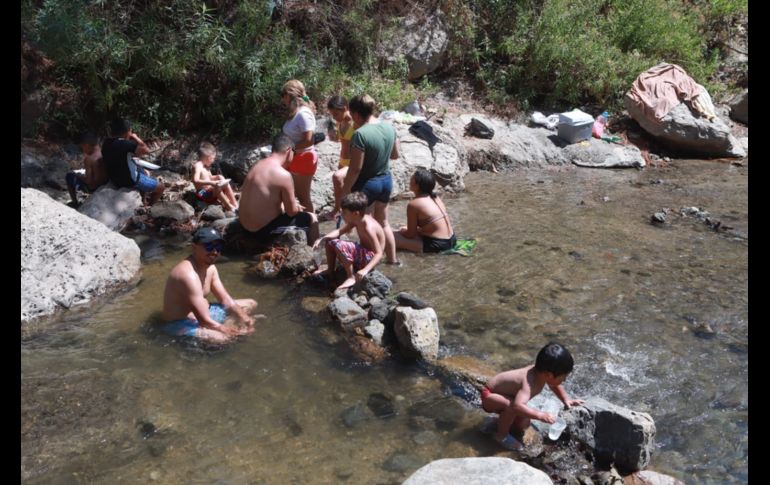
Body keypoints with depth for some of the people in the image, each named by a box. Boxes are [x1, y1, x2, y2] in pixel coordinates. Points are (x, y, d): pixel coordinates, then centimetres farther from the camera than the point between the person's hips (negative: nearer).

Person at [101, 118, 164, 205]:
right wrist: (136, 138, -10)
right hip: (130, 181, -9)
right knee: (160, 188, 8)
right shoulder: (126, 144, -29)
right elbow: (146, 150, -22)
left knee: (146, 173, 33)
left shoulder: (106, 143, -2)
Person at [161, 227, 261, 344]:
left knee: (251, 304, 15)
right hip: (182, 324, -10)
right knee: (220, 338, -39)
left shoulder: (210, 267, 1)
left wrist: (245, 319, -12)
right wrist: (236, 332, -28)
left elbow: (226, 300, 5)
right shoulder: (188, 274, -30)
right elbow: (204, 320, -32)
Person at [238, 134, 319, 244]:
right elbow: (291, 211, -11)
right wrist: (296, 207, 11)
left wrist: (290, 205, 17)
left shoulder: (257, 165, 5)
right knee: (312, 219, 8)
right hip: (264, 230, -9)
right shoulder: (283, 175, -21)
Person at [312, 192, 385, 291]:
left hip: (369, 257, -10)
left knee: (339, 245, -31)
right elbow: (339, 231, 7)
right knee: (330, 242, 11)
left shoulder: (368, 227, -29)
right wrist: (321, 239, -8)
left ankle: (352, 277, -19)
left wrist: (365, 270, -41)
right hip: (361, 251, 10)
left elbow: (379, 253, -30)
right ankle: (330, 271, 23)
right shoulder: (356, 220, -3)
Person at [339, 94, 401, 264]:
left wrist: (344, 191, -13)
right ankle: (392, 259, 31)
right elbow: (395, 154, 10)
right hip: (386, 180, 7)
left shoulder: (360, 134, -24)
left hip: (366, 184, -7)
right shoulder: (389, 127, -3)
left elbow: (355, 169, -22)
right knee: (383, 222, 23)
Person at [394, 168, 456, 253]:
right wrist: (406, 229, 21)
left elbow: (411, 234, -8)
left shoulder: (413, 204, -15)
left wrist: (401, 231, 14)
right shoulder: (436, 197, 8)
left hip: (437, 245, -9)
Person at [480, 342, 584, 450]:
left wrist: (566, 400, -3)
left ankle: (501, 420, 29)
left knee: (523, 425, 4)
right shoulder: (529, 383, -41)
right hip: (489, 395, -8)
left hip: (503, 393, 8)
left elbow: (556, 385, 8)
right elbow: (517, 406, -57)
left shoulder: (541, 371, -15)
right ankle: (501, 435, -12)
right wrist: (540, 415, -60)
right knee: (511, 406, -35)